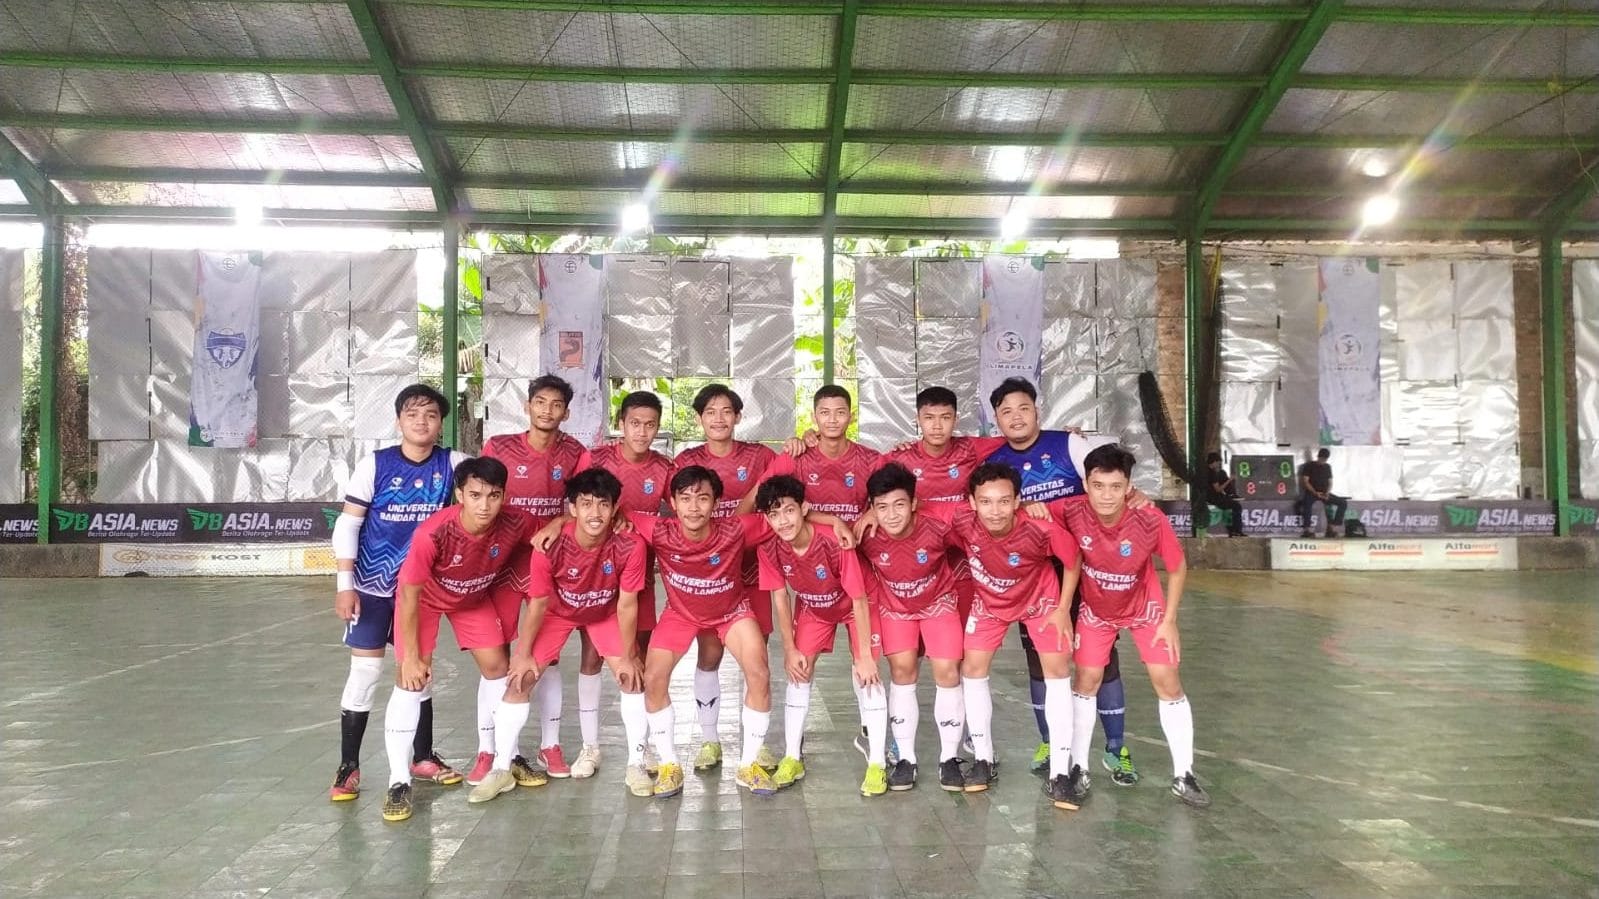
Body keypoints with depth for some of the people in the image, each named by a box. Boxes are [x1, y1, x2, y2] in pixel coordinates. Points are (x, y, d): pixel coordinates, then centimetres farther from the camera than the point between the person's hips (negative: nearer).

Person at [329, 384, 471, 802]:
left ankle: (423, 757, 27)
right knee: (365, 671, -1)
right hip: (372, 584, -3)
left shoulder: (452, 464, -6)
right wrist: (344, 585, -14)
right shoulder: (374, 464, -11)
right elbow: (347, 525, -9)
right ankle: (348, 766, 12)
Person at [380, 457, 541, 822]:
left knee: (497, 667, 6)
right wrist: (411, 656, -21)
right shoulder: (432, 533, -41)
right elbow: (410, 594, -27)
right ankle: (399, 781, -4)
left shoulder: (516, 522, -32)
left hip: (475, 598, 4)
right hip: (426, 597, -4)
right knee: (412, 679, -13)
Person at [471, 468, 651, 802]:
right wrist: (523, 653, -13)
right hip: (558, 611, 0)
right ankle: (501, 769, 4)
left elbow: (627, 604, -21)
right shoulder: (550, 546, -34)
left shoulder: (629, 546, -33)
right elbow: (539, 602, -19)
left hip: (606, 613, 0)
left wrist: (627, 657, -15)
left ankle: (636, 766, 4)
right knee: (520, 678, -9)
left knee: (632, 677, -12)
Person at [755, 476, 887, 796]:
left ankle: (877, 763, -4)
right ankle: (792, 758, 9)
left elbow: (859, 600, -28)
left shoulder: (835, 542, -38)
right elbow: (780, 597, -11)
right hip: (811, 608, 4)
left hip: (853, 605, -4)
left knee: (864, 673, -12)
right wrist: (790, 650, -9)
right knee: (799, 671, -2)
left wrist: (865, 655, -24)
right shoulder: (769, 548, -26)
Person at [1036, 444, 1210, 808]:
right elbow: (1038, 513, -13)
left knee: (1167, 680, 0)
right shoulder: (1072, 511, -32)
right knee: (1086, 679, 1)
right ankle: (1078, 770, 17)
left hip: (1144, 607, 0)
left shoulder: (1151, 520, -32)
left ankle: (1183, 776, 15)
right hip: (1095, 608, 1)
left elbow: (1178, 568, -15)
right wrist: (1032, 506, -37)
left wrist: (1169, 620, -12)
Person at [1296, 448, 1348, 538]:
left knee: (1343, 502, -14)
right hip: (1311, 493, -5)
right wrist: (1315, 492, -18)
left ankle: (1330, 528, -14)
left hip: (1324, 493, 5)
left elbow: (1330, 482, 13)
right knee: (1307, 502, -39)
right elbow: (1305, 481, -6)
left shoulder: (1327, 467, 15)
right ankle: (1306, 530, -34)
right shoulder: (1309, 466, 1)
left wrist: (1327, 492, -8)